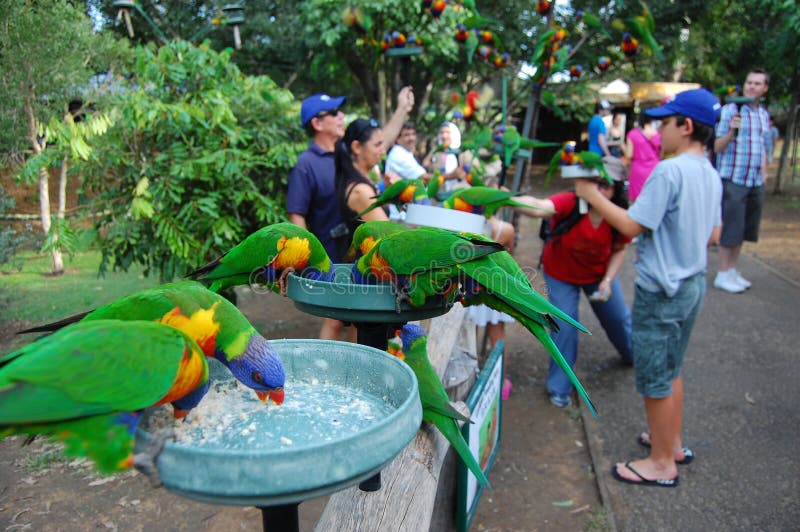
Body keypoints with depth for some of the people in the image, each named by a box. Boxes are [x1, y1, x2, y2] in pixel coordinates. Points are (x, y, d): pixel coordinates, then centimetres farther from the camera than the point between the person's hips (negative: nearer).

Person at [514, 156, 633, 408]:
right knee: (565, 326, -10)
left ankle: (633, 355, 54)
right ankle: (559, 387, 13)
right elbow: (540, 207, -55)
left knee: (618, 317, 19)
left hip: (599, 274, 4)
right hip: (561, 276, -3)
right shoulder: (569, 203, -34)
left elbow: (619, 250, -5)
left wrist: (607, 280, -18)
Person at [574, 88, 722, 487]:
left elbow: (631, 226, -21)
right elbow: (713, 235, 13)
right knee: (670, 370, 23)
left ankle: (662, 463, 19)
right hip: (692, 283, 9)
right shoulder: (711, 175, 7)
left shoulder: (669, 171, -21)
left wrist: (593, 196, -11)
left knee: (654, 378, 5)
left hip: (661, 289, -9)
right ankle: (672, 442, 38)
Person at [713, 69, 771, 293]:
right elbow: (718, 147, -11)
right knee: (731, 228, -4)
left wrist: (764, 173, 14)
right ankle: (723, 275, 5)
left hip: (755, 182, 7)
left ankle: (732, 271, 22)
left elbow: (763, 147, 23)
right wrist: (731, 132, -28)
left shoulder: (764, 115, 14)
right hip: (733, 179, -7)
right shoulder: (730, 110, -6)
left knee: (744, 230, 11)